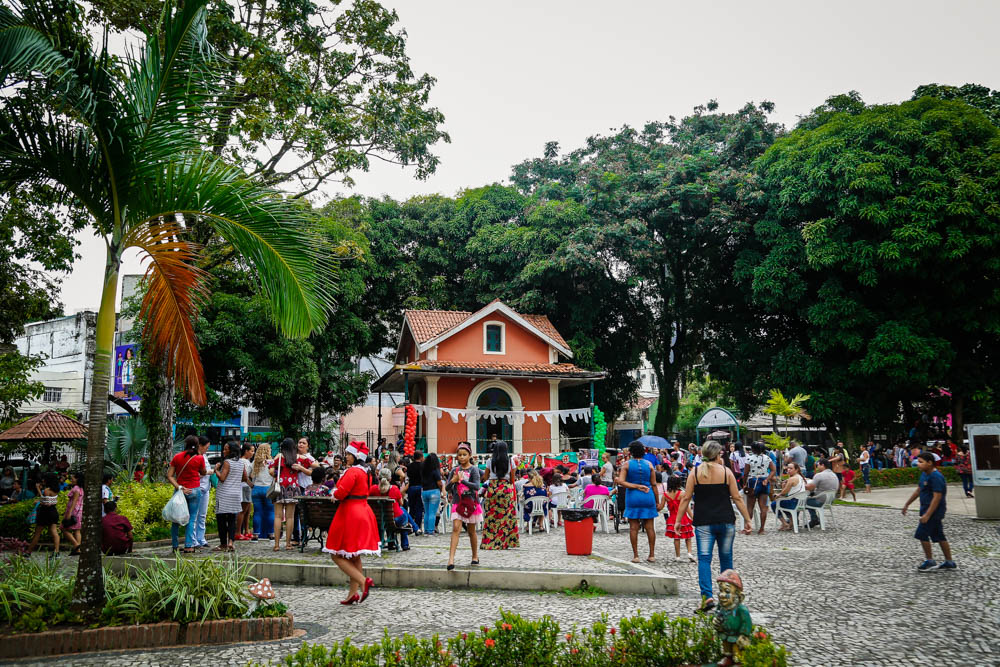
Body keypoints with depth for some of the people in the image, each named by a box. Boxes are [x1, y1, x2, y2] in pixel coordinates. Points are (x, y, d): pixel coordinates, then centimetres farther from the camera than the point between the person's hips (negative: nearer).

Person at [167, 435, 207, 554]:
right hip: (194, 490, -2)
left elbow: (169, 476, -4)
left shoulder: (177, 457, 0)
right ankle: (189, 546, -2)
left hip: (180, 490, 2)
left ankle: (175, 546, 16)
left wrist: (179, 487, -9)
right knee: (191, 518, 3)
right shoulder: (199, 458, -5)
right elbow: (203, 472, 12)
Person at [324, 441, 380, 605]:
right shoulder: (366, 472, 12)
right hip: (363, 512, 9)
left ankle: (363, 581, -16)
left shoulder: (352, 471, -17)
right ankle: (353, 593, 16)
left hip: (350, 514, -9)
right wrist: (339, 494, 11)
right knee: (354, 557, 15)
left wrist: (334, 493, 0)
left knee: (337, 555, -2)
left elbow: (340, 493, -23)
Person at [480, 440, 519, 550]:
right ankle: (508, 542, 6)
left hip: (492, 488, 0)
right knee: (507, 516, 5)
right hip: (506, 488, 0)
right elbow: (512, 479, 4)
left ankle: (489, 542, 4)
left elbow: (486, 477, 8)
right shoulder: (510, 461, 2)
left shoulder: (491, 460, 2)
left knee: (491, 516, 4)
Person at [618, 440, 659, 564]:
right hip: (648, 497, 2)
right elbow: (654, 484, 2)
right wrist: (657, 500, 8)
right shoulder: (649, 464, 1)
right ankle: (652, 555, 12)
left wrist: (636, 486, -9)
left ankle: (635, 555, 5)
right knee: (649, 527, 8)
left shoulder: (627, 465, -2)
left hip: (633, 497, -2)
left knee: (633, 527, 4)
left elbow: (621, 481, -13)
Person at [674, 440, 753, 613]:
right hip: (726, 521, 1)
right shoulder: (726, 471, 1)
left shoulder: (695, 472, 0)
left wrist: (678, 520, 4)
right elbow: (737, 498, 0)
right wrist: (747, 520, 7)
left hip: (703, 522, -1)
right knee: (726, 558, 14)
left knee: (704, 558, -2)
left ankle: (707, 596, -18)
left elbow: (686, 498, -2)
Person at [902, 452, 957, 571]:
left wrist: (927, 515, -26)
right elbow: (918, 490, 20)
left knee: (922, 534, -6)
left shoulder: (936, 477, -21)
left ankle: (930, 561, 5)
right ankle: (949, 562, 21)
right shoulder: (924, 474, 9)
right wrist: (907, 504, 24)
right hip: (927, 509, 9)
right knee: (939, 536, 14)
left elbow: (937, 497, -24)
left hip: (933, 510, -9)